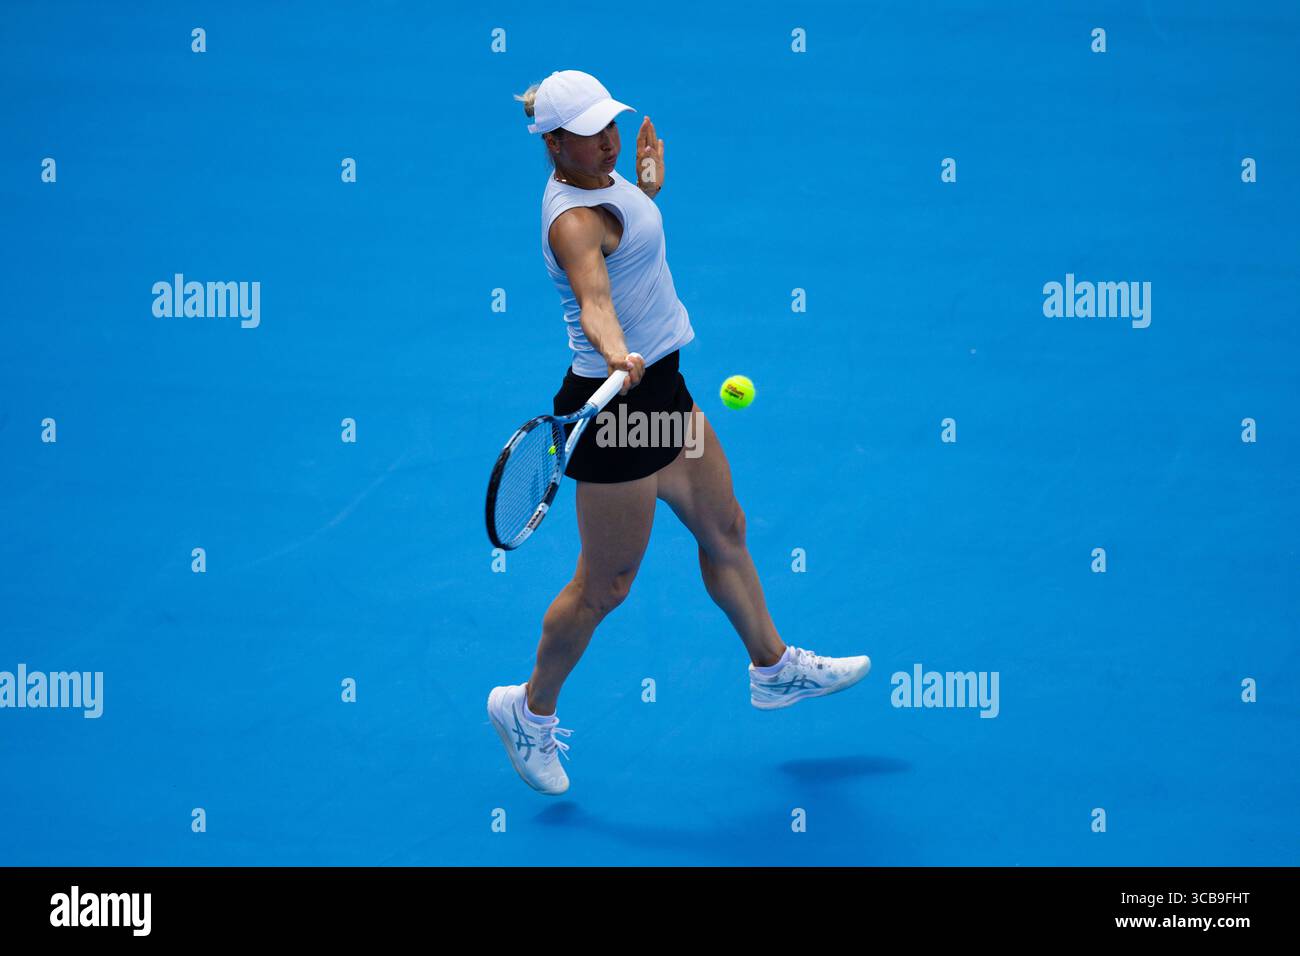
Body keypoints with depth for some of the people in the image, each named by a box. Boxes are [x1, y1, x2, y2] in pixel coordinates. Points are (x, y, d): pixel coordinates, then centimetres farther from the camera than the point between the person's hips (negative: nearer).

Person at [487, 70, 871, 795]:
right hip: (617, 407, -10)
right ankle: (531, 708, 24)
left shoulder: (598, 174, 5)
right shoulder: (575, 219, -25)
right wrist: (616, 355, -62)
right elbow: (593, 299, -45)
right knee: (604, 587, 3)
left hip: (662, 390, 10)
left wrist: (649, 191, 15)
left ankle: (775, 669, 40)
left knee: (724, 530, 22)